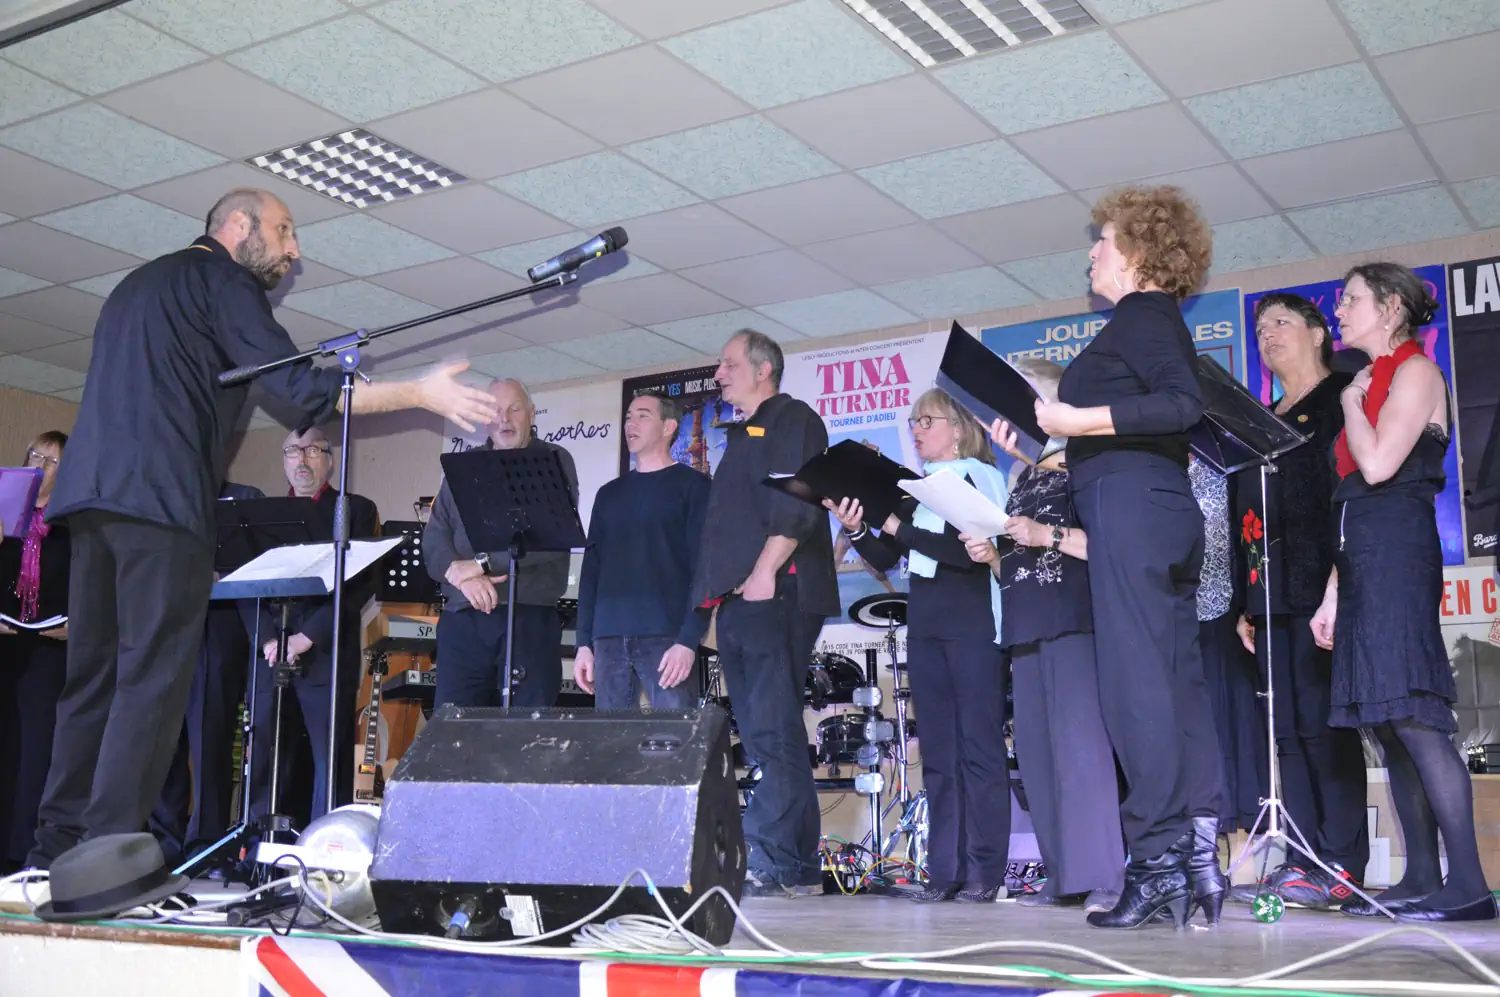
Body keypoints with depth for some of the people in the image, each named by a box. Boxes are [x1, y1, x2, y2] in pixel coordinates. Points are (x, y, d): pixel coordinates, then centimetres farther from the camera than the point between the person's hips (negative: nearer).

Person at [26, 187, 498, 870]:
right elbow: (297, 387, -9)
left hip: (88, 492, 9)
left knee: (93, 676, 8)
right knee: (153, 678, -10)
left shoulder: (138, 284, 30)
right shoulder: (223, 279, 2)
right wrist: (420, 393, -7)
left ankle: (59, 842, 7)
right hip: (160, 499, -9)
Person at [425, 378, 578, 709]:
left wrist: (481, 563, -12)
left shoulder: (554, 461, 6)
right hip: (463, 620, 3)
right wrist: (459, 575, -12)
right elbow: (434, 537, 9)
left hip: (532, 618, -3)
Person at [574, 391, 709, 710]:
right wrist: (584, 642, 10)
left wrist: (688, 640, -15)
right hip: (608, 639, 5)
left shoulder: (692, 485, 4)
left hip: (667, 639, -5)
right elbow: (591, 569, 19)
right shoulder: (609, 493, 21)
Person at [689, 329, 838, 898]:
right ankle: (799, 868, 10)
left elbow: (795, 505, -13)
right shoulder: (742, 437, 28)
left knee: (771, 733, -14)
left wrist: (764, 573, -20)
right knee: (765, 735, 7)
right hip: (736, 603, 10)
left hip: (776, 596, -10)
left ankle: (769, 864, -16)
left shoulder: (793, 420, 0)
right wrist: (722, 589, 16)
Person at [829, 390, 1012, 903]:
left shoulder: (980, 479, -3)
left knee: (980, 749, -7)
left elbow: (971, 551, -17)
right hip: (925, 629, 7)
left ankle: (985, 871, -5)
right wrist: (857, 529, -4)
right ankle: (944, 871, 8)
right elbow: (885, 558, 14)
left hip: (975, 628, -7)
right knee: (937, 754, 5)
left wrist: (901, 530, -17)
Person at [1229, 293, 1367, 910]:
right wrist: (1245, 604, 15)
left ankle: (1340, 865, -7)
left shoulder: (1342, 398, 3)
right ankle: (1304, 861, 5)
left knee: (1323, 720, -10)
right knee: (1287, 729, 3)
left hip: (1321, 586, -7)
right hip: (1272, 593, 7)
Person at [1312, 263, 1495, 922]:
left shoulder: (1416, 371, -1)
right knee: (1389, 727, 5)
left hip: (1399, 552, -9)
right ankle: (1421, 881, 6)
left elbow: (1378, 464, -16)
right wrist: (1333, 592, 16)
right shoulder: (1372, 382, 23)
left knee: (1414, 720, -16)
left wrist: (1349, 398, 1)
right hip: (1364, 559, 9)